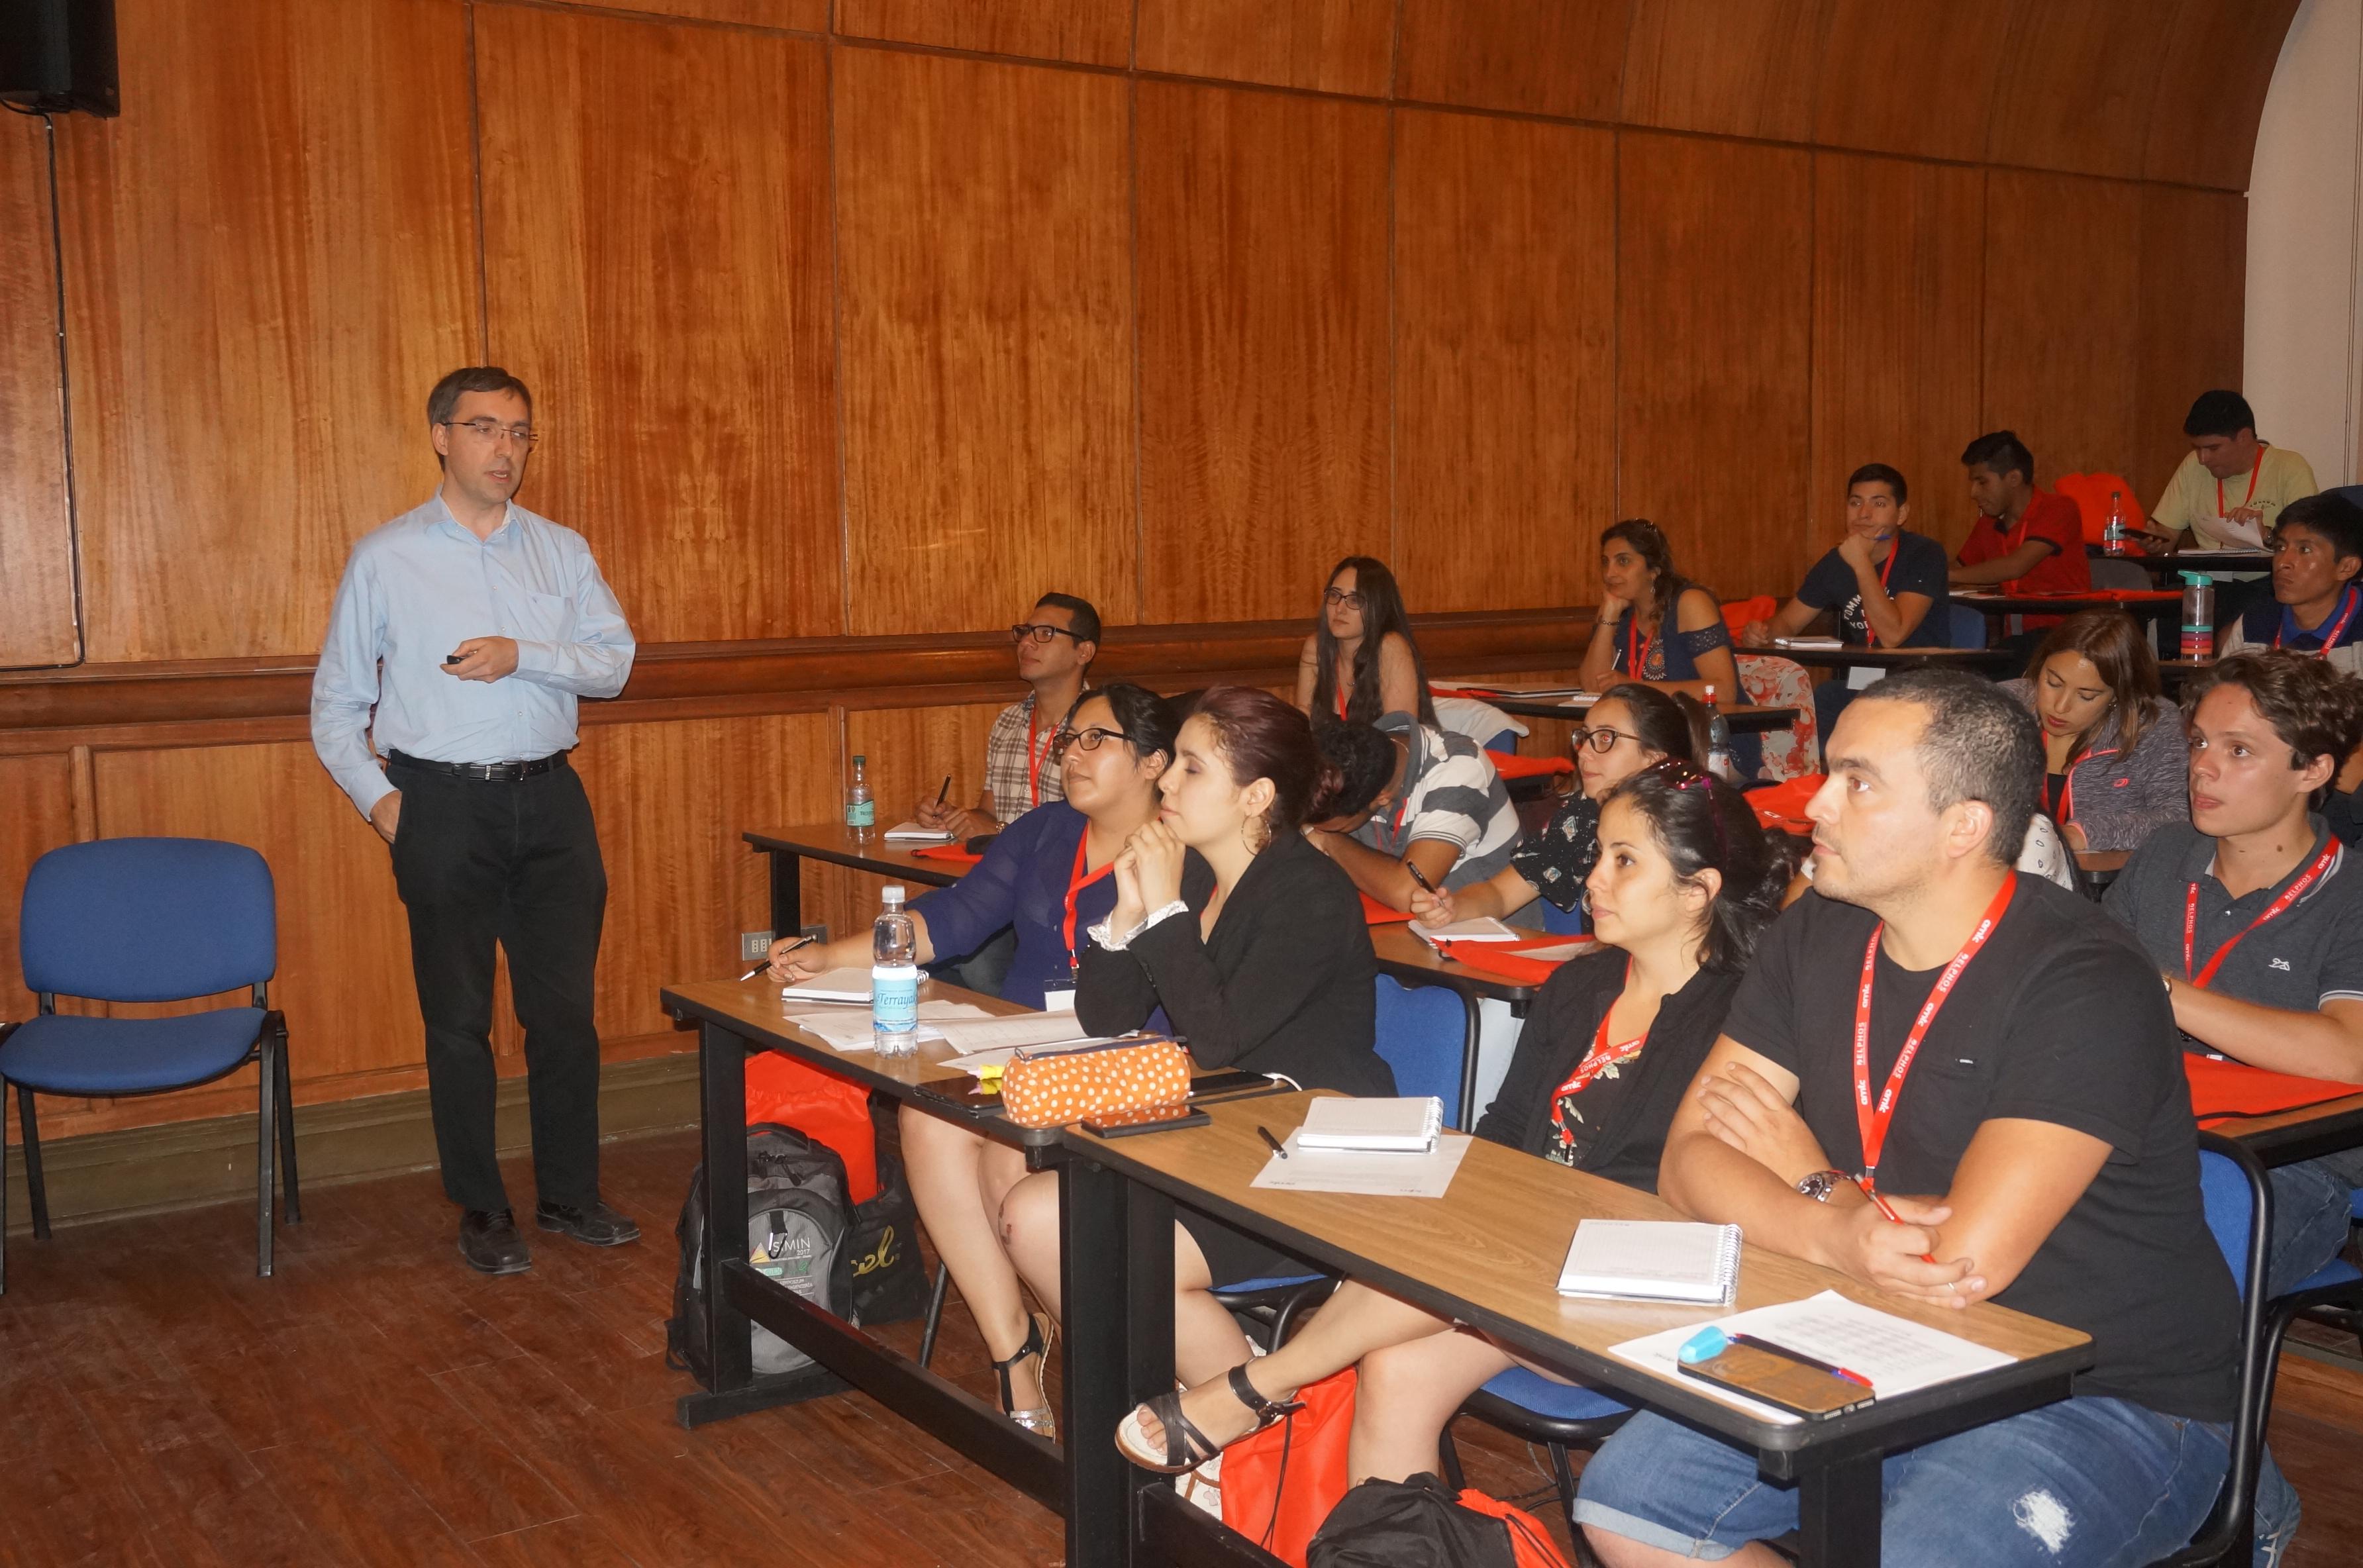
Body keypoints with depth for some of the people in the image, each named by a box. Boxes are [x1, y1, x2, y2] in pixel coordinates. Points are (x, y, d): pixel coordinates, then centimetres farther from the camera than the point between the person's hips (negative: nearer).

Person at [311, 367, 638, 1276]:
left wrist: (523, 655, -15)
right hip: (443, 803, -2)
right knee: (458, 1018, 5)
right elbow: (337, 700, 6)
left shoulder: (562, 551, 8)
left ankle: (569, 1194, 20)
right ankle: (481, 1209, 17)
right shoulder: (385, 559, 2)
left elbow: (615, 662, 0)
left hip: (549, 799, 2)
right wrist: (375, 796, -6)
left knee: (565, 1006, 6)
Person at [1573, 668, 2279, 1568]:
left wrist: (1810, 1180, -8)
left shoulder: (2085, 988, -21)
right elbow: (1688, 1163, -3)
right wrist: (1834, 1235, -25)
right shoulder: (1818, 936, 1)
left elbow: (1967, 1256, -28)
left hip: (2111, 1400, -6)